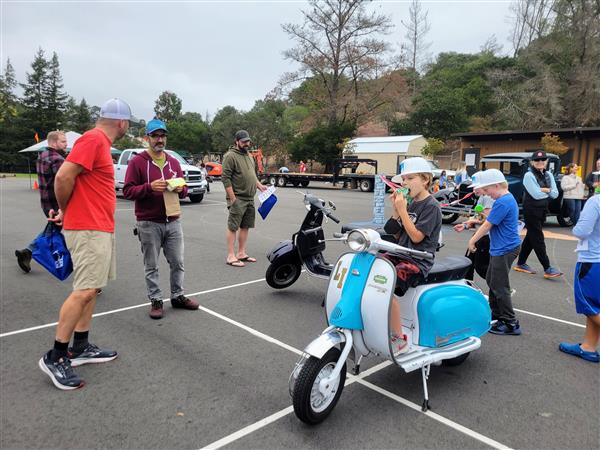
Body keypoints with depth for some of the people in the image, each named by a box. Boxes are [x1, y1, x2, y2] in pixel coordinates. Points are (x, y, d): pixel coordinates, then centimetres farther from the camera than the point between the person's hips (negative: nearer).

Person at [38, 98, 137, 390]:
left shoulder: (100, 142, 16)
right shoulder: (93, 139, -14)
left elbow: (84, 181, 19)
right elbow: (63, 177, -21)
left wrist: (67, 211, 10)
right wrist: (65, 210, -6)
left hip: (100, 228, 10)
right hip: (88, 229, -10)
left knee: (91, 288, 13)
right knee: (84, 291, -9)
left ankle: (81, 348, 22)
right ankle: (55, 357, 1)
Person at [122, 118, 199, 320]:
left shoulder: (174, 162, 12)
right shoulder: (137, 162, -3)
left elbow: (184, 190, 18)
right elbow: (127, 191, -8)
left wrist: (180, 189, -6)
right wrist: (149, 187, -22)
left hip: (173, 222, 5)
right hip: (149, 224, -4)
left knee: (177, 262, 10)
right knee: (151, 266, 5)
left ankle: (177, 296, 24)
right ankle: (156, 301, 17)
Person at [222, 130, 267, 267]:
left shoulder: (249, 156, 18)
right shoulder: (231, 156, -9)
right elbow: (225, 178, -15)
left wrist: (260, 185, 12)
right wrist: (232, 198, -18)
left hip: (250, 199, 8)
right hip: (238, 199, -8)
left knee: (245, 227, 12)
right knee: (233, 227, -4)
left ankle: (241, 253, 21)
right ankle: (231, 256, 0)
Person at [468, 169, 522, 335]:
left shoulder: (502, 202, -21)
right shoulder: (508, 198, 11)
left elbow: (487, 225, -16)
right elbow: (491, 221, 19)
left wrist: (472, 240, -5)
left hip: (504, 250, -10)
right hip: (501, 248, 10)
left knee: (499, 287, -2)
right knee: (491, 281, 20)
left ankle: (511, 324, 6)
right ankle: (496, 314, 33)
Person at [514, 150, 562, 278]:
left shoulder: (548, 175, 9)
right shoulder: (529, 175, -13)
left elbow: (555, 194, 3)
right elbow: (536, 195, -21)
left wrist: (544, 190, -14)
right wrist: (549, 192, -4)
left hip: (542, 210, 8)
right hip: (531, 210, -8)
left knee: (531, 237, 13)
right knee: (538, 239, -4)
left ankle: (521, 264, 23)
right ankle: (547, 269, -1)